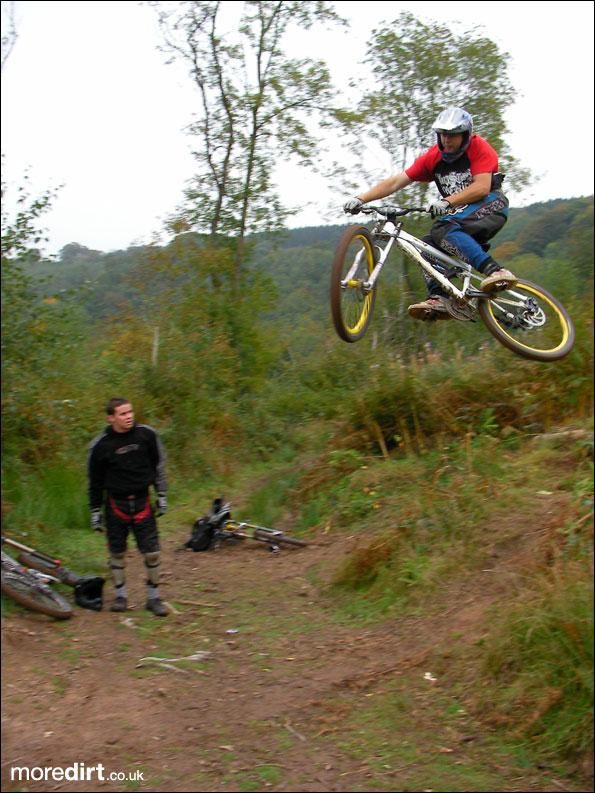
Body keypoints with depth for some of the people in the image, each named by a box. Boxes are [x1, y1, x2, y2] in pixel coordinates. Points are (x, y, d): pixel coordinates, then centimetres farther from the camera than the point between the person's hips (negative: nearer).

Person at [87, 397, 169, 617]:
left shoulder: (147, 435, -6)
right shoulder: (100, 445, -8)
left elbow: (158, 465, 6)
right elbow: (95, 481, 2)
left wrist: (162, 496, 6)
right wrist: (95, 511, 4)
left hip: (142, 502, 1)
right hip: (115, 503, 0)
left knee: (152, 551, -2)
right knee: (117, 552, 7)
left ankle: (154, 597, 12)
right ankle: (120, 595, 24)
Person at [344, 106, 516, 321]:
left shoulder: (479, 148, -10)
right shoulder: (432, 157, 1)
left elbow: (482, 187, -23)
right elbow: (395, 182, -4)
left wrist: (446, 202, -36)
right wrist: (361, 199, -16)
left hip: (490, 206, -6)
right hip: (457, 216, 6)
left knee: (446, 230, -32)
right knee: (428, 244, -15)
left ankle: (495, 271, -43)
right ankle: (438, 298, -25)